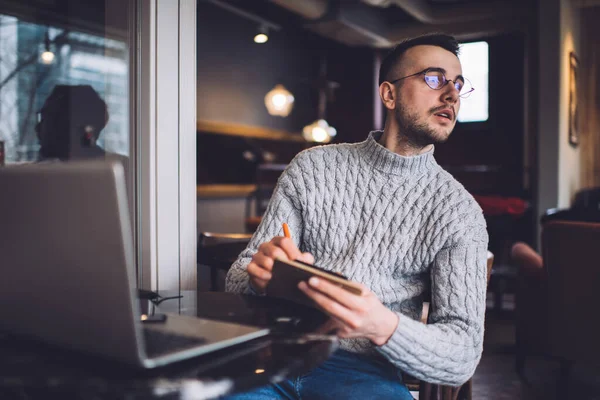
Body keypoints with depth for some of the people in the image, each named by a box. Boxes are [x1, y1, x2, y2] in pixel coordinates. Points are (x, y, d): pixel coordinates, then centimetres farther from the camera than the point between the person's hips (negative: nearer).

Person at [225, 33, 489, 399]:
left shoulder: (459, 210, 2)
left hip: (364, 367, 0)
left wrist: (383, 326, -27)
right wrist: (259, 276, -19)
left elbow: (462, 357, -6)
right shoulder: (311, 167, 7)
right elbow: (239, 279, 6)